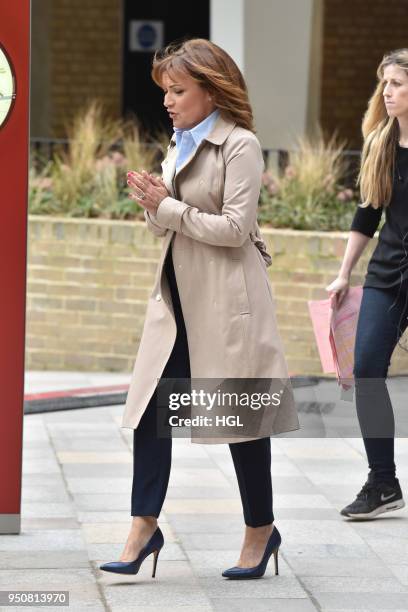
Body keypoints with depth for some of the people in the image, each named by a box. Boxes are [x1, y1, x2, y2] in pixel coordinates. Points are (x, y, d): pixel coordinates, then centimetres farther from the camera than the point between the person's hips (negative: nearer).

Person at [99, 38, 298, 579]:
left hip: (225, 299, -7)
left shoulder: (240, 145, -10)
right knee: (151, 410, 1)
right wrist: (153, 204, -4)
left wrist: (169, 207, -16)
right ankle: (144, 527, 6)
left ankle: (261, 531, 17)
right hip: (178, 292, 7)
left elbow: (237, 227, -17)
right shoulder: (180, 144, 13)